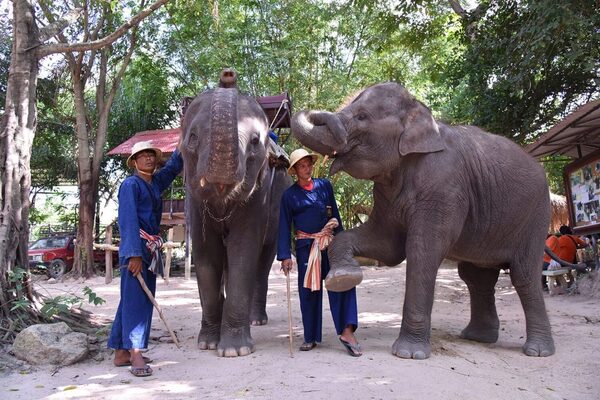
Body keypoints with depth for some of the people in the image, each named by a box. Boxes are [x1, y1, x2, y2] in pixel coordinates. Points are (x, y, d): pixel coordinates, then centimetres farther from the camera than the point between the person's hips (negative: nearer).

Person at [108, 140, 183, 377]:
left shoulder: (155, 182, 17)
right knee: (134, 298, -10)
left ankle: (121, 353, 15)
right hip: (134, 248, -8)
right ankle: (135, 354, -11)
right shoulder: (131, 184, -6)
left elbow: (174, 166, 28)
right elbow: (128, 220, -15)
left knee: (142, 299, 8)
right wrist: (134, 254, -22)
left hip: (150, 249, 8)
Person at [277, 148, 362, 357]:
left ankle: (347, 331, -15)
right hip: (306, 246, -1)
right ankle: (310, 337, 18)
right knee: (308, 290, 5)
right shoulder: (289, 195, 2)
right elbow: (285, 226, 1)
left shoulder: (324, 185, 9)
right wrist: (285, 256, -6)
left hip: (330, 243, 1)